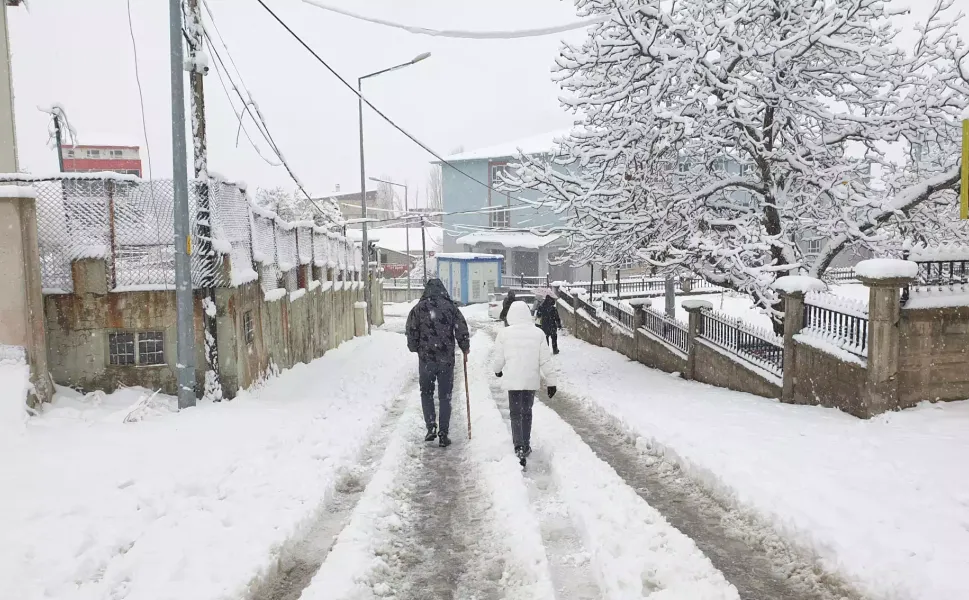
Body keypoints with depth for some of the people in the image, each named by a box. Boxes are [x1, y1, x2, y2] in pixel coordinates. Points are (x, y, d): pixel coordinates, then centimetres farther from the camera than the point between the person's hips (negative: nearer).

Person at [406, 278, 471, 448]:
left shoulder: (419, 308, -3)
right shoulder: (451, 307, -1)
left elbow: (411, 331, -2)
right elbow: (462, 329, -2)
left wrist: (415, 348, 15)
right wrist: (465, 348, 13)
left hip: (426, 358, 0)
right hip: (447, 359, 1)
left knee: (426, 392, 17)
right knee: (445, 396, 9)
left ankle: (431, 426, 4)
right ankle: (443, 434, 8)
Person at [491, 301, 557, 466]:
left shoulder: (504, 333, -7)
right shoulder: (537, 333, -4)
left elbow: (498, 358, -1)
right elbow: (545, 360, -3)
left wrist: (497, 370, 21)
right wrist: (551, 382, 4)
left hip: (513, 380, -2)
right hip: (532, 380, 2)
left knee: (516, 413, 5)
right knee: (527, 412, 17)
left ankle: (519, 448, -10)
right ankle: (526, 446, 28)